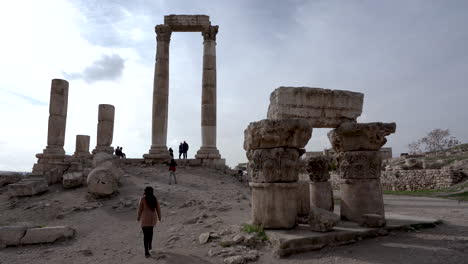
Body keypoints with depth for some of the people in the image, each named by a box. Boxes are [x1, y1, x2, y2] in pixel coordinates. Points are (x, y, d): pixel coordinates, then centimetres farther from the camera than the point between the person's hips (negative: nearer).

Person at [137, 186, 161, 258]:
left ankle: (146, 252, -7)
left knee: (145, 234, 0)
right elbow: (158, 208, 1)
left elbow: (140, 209, -5)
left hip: (145, 218, -4)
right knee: (150, 230, 29)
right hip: (153, 218, 4)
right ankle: (150, 245, 42)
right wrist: (159, 217, 14)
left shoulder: (143, 199, -11)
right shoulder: (155, 198, -1)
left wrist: (138, 217, 10)